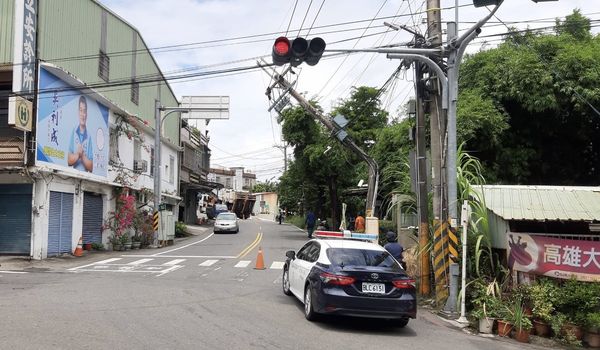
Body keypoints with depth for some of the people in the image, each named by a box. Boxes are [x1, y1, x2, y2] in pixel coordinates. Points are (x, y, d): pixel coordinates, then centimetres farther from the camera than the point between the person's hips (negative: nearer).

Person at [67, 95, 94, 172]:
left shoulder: (89, 137, -1)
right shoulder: (73, 132, 4)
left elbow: (91, 167, -1)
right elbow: (69, 160, 2)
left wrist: (82, 156, -14)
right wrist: (77, 154, -14)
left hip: (85, 174, -1)